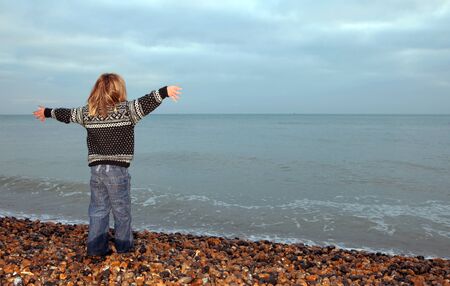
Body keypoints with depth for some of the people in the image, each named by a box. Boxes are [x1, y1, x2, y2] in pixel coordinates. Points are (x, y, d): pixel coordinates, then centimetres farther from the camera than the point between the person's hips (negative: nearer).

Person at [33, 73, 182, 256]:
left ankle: (96, 247, 20)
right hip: (117, 170, -4)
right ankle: (124, 245, 24)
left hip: (95, 169, 5)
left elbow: (66, 114, 20)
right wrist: (165, 91, -30)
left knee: (98, 209, 15)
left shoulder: (87, 112, 6)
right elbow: (145, 102, -25)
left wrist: (46, 112, 38)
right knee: (122, 210, 11)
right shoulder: (126, 110, -10)